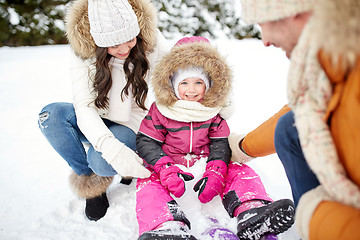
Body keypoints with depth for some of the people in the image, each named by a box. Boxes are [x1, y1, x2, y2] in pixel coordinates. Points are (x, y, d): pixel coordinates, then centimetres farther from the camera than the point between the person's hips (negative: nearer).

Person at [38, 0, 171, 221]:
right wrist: (112, 149, -43)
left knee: (101, 162, -34)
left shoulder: (150, 41, -16)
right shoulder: (84, 52, -17)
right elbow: (84, 107, -26)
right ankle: (89, 179, -6)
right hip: (95, 126, 2)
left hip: (130, 125, -2)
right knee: (51, 115, -28)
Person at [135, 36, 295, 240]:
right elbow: (147, 142, -8)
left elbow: (221, 143, -1)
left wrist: (215, 171, -21)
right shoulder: (160, 111, -5)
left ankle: (252, 211, -41)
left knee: (240, 170, -18)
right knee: (148, 181, -31)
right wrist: (166, 169, -26)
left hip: (205, 161, 2)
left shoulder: (213, 111, 1)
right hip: (171, 162, -2)